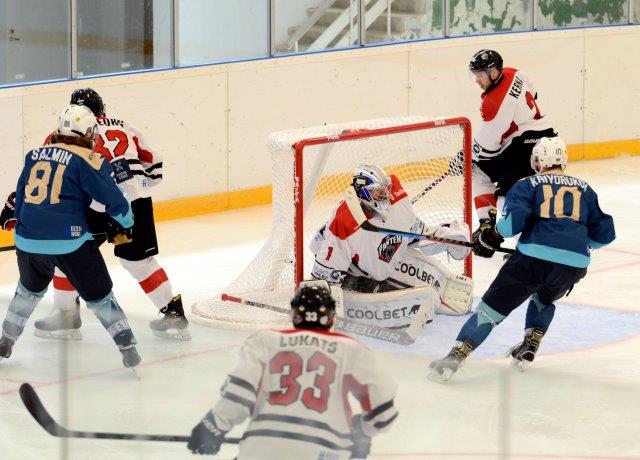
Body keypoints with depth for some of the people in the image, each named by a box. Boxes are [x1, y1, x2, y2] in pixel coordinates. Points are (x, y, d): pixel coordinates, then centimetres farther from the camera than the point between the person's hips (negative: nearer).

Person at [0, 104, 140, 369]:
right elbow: (114, 200, -6)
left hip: (29, 240, 5)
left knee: (29, 289, 30)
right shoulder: (88, 161, -6)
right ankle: (128, 349, 4)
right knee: (98, 296, 7)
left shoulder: (34, 155, 11)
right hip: (69, 241, -5)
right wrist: (126, 224, 14)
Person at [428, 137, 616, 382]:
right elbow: (605, 233, 22)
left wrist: (492, 235, 10)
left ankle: (456, 356, -12)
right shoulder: (584, 189, 22)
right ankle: (529, 348, 22)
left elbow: (514, 219, -6)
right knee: (544, 299, 35)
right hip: (574, 264, 3)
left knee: (492, 307, 0)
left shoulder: (528, 185, 12)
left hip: (535, 257, -3)